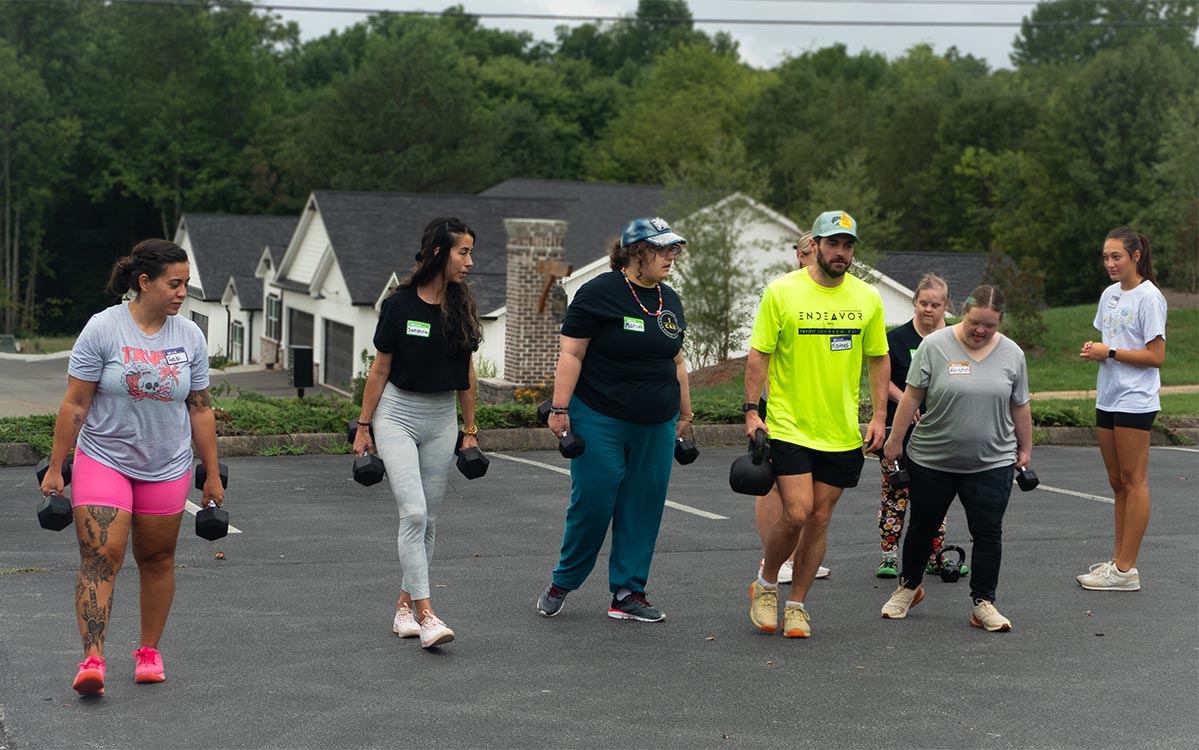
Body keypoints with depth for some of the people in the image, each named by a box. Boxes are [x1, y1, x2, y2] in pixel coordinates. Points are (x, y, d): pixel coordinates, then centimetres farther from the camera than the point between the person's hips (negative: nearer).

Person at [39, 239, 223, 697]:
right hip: (103, 459, -3)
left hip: (166, 467, 4)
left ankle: (149, 652, 25)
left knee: (157, 558, 10)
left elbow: (201, 410, 7)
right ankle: (92, 660, -18)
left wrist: (213, 475, 7)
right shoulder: (103, 329, -10)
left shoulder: (190, 336, 1)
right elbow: (75, 404, -8)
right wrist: (55, 468, -8)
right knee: (100, 555, -14)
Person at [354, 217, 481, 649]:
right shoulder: (400, 304, -10)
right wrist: (363, 427, -2)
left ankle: (404, 605, 19)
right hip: (396, 414, -5)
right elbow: (380, 370, -4)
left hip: (441, 419, 5)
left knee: (429, 519, 7)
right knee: (413, 513, -15)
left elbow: (466, 374, 11)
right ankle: (425, 614, -17)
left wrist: (470, 429, 12)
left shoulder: (462, 307, 3)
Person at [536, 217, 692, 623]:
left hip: (655, 428, 6)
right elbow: (571, 354, -10)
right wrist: (560, 409, -15)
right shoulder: (599, 293, -8)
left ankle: (628, 592, 15)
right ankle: (562, 582, 18)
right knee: (592, 504, -2)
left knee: (643, 508, 6)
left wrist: (684, 413, 21)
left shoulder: (669, 300, 13)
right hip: (599, 422, -6)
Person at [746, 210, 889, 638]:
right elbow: (759, 354, -2)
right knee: (797, 514, -12)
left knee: (820, 519, 5)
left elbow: (878, 358, 13)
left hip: (842, 432, 3)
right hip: (788, 425, -3)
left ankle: (796, 604, 20)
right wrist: (752, 411, -8)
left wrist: (879, 416, 5)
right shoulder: (782, 292, -5)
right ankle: (766, 584, 15)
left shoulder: (867, 298, 5)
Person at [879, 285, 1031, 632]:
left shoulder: (1012, 353, 0)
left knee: (988, 533, -1)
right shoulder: (934, 345, -7)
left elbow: (1020, 408, 9)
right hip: (932, 460, -1)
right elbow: (912, 396, -4)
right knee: (922, 527, 12)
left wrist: (1025, 448, 13)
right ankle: (908, 587, 31)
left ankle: (984, 603, 6)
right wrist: (895, 440, -3)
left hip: (992, 463, 1)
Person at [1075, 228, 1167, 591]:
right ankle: (1118, 560, 17)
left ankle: (1126, 570, -4)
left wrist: (1109, 353, -17)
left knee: (1133, 481, -5)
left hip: (1135, 401, -8)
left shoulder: (1149, 297, -12)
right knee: (1117, 481, 11)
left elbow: (1156, 356, -15)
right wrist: (1094, 350, 0)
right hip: (1108, 398, 8)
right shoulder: (1110, 294, 13)